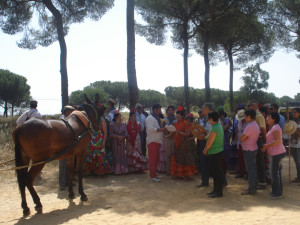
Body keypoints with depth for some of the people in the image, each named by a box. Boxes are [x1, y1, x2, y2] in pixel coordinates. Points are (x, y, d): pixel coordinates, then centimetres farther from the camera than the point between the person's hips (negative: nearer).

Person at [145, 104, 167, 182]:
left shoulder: (157, 118, 21)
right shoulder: (150, 118, -10)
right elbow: (150, 128, -22)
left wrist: (163, 129, 11)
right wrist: (160, 130, -20)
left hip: (157, 141, 10)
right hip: (152, 141, -10)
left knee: (156, 158, 13)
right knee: (152, 159, -9)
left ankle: (154, 174, 20)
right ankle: (152, 176, -7)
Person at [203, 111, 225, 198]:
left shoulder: (214, 129, -20)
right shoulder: (219, 126, 12)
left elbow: (209, 142, -20)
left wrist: (205, 150, -3)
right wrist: (206, 149, 14)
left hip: (215, 153, -10)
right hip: (219, 151, 10)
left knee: (217, 173, -3)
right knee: (215, 172, 16)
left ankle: (219, 192, 4)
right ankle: (216, 190, 24)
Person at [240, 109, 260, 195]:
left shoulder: (250, 126, -22)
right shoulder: (256, 125, 10)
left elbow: (241, 139, -22)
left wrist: (243, 136, -1)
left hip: (248, 150, -10)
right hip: (254, 148, 10)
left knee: (250, 169, -4)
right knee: (253, 168, 15)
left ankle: (251, 189, 2)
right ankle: (254, 187, 24)